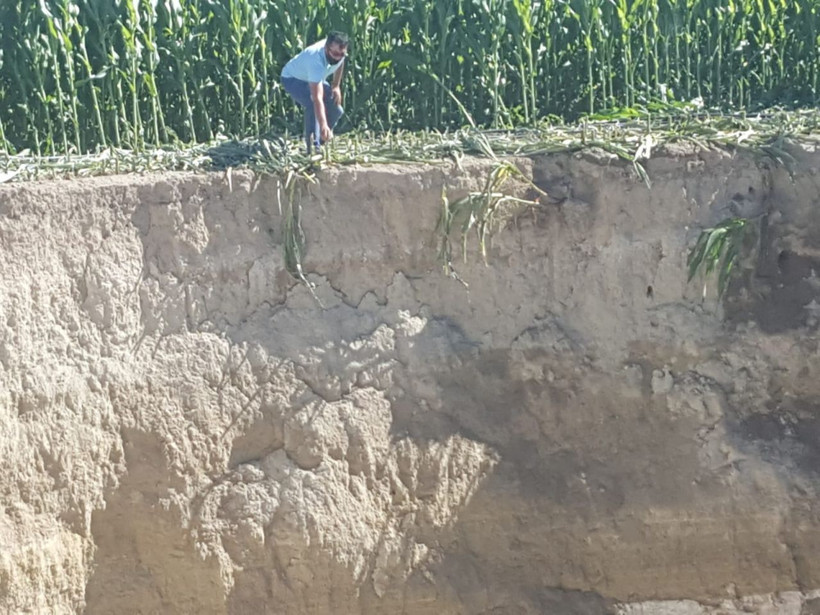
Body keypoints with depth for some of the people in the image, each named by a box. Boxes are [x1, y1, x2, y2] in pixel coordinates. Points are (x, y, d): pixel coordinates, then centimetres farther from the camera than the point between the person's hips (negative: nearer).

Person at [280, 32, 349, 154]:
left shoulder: (338, 50, -25)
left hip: (314, 79, 8)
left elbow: (340, 63, 5)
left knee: (336, 110, -2)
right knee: (312, 105, -34)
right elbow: (317, 99, -53)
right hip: (292, 79, -8)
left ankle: (320, 142, 20)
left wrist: (336, 86, -2)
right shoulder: (316, 61, -46)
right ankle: (314, 148, -29)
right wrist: (323, 125, -62)